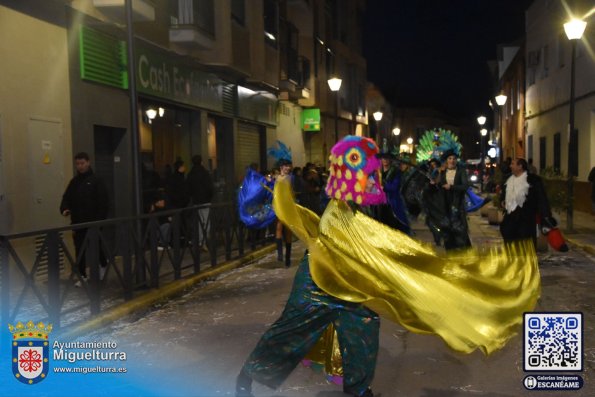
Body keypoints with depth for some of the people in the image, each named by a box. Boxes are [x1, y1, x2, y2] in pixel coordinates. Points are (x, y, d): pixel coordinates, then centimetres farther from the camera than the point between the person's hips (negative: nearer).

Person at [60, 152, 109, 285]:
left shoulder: (96, 181, -6)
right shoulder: (74, 181, 10)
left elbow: (103, 203, -10)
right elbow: (66, 198, 12)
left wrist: (100, 220, -16)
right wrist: (64, 209, -10)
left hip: (93, 222, -4)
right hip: (78, 222, 4)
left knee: (96, 246, 8)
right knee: (79, 250, 4)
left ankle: (103, 264, 35)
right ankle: (82, 276, 12)